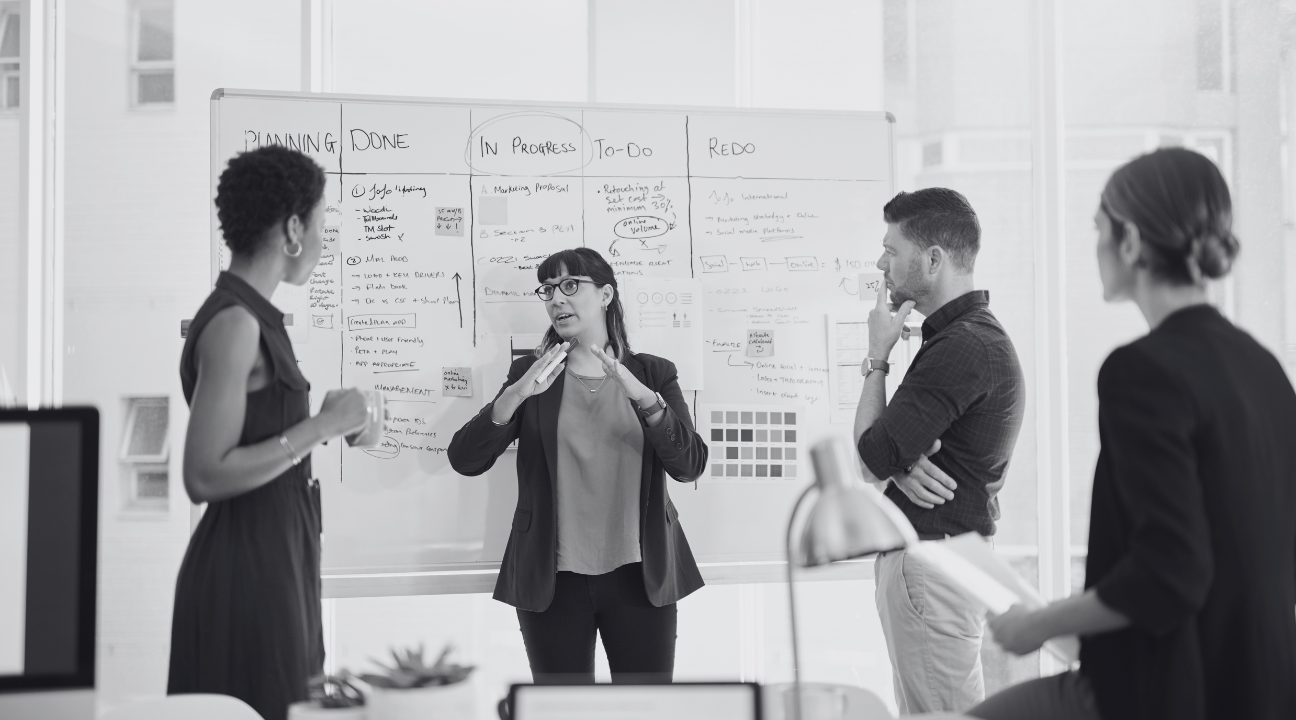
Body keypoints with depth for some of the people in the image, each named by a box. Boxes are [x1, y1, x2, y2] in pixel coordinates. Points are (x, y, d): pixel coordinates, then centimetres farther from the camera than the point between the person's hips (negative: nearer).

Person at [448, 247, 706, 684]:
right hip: (554, 580, 0)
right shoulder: (530, 374, 5)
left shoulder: (653, 373, 5)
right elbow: (464, 460, -6)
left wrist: (643, 396, -23)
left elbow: (689, 466, -8)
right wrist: (517, 395, -22)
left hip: (640, 577, 0)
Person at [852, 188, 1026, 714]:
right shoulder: (970, 335, 16)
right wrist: (900, 465, -11)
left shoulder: (964, 348, -19)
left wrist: (877, 357, -7)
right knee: (920, 708, 16)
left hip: (932, 567, -10)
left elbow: (872, 458, -19)